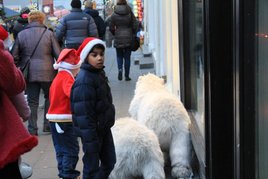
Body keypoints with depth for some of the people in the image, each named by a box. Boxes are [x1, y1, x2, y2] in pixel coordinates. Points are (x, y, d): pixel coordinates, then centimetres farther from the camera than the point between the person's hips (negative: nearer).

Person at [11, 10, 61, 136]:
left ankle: (32, 129, 10)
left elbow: (14, 56, 3)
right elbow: (58, 54, -4)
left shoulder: (21, 35, 2)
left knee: (32, 101, 8)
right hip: (47, 72, -1)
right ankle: (48, 124, 17)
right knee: (50, 97, 18)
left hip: (29, 73, 1)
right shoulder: (49, 34, -4)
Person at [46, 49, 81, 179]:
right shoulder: (67, 77, -14)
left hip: (54, 118, 9)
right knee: (71, 149, -4)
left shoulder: (58, 77, 15)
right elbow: (72, 92, -34)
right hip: (65, 119, -9)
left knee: (61, 149, 15)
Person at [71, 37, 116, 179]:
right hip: (92, 131, -9)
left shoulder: (99, 73, 7)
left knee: (109, 162, 16)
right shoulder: (84, 80, -23)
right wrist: (90, 140, -24)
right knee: (92, 168, 1)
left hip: (104, 128, 9)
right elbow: (83, 113, -25)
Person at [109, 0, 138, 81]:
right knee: (127, 57, 7)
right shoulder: (130, 13, -2)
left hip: (118, 38, 0)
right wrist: (133, 34, 14)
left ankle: (120, 69, -12)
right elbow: (135, 26, -2)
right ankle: (126, 76, 8)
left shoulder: (114, 15, -3)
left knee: (119, 56, 13)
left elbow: (111, 28, -1)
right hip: (128, 38, 0)